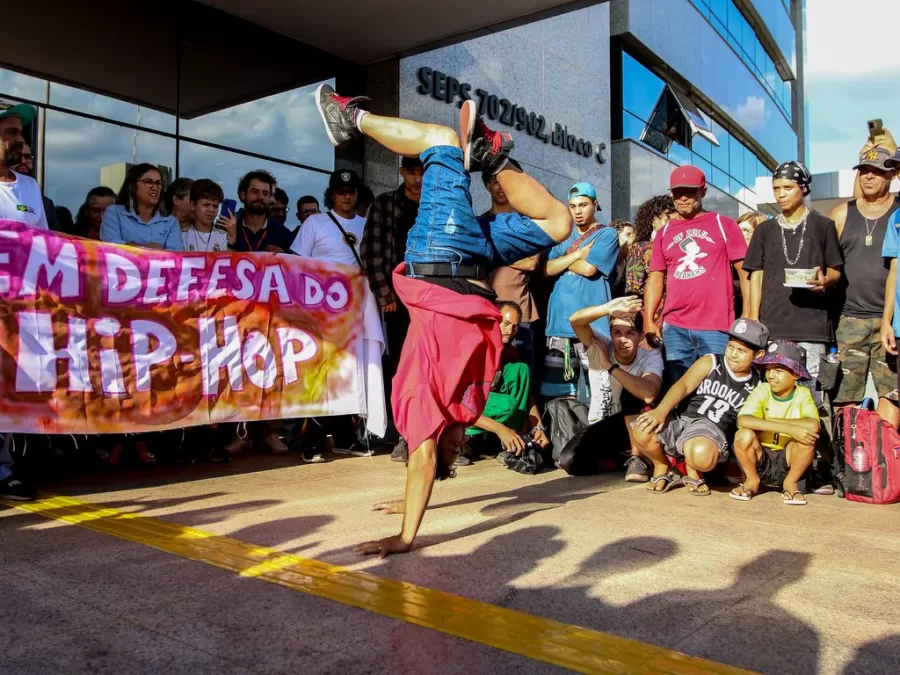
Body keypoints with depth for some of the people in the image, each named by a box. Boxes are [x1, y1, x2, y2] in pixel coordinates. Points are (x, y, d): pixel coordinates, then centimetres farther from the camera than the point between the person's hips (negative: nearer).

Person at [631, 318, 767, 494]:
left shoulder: (756, 386, 10)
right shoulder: (710, 362, 6)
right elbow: (683, 385, -9)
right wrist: (661, 410, -26)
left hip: (713, 431, -1)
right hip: (682, 419, 1)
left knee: (702, 454, -40)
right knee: (642, 431, -30)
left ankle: (692, 470, 2)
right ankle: (662, 467, 6)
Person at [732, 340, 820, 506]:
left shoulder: (803, 394, -8)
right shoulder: (762, 391, -11)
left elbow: (813, 426, -29)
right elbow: (743, 420, -31)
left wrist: (769, 421, -25)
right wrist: (788, 428, -37)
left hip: (787, 462, 0)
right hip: (760, 461, 0)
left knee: (807, 438, -27)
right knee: (744, 435, -29)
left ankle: (791, 483, 0)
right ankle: (752, 481, 0)